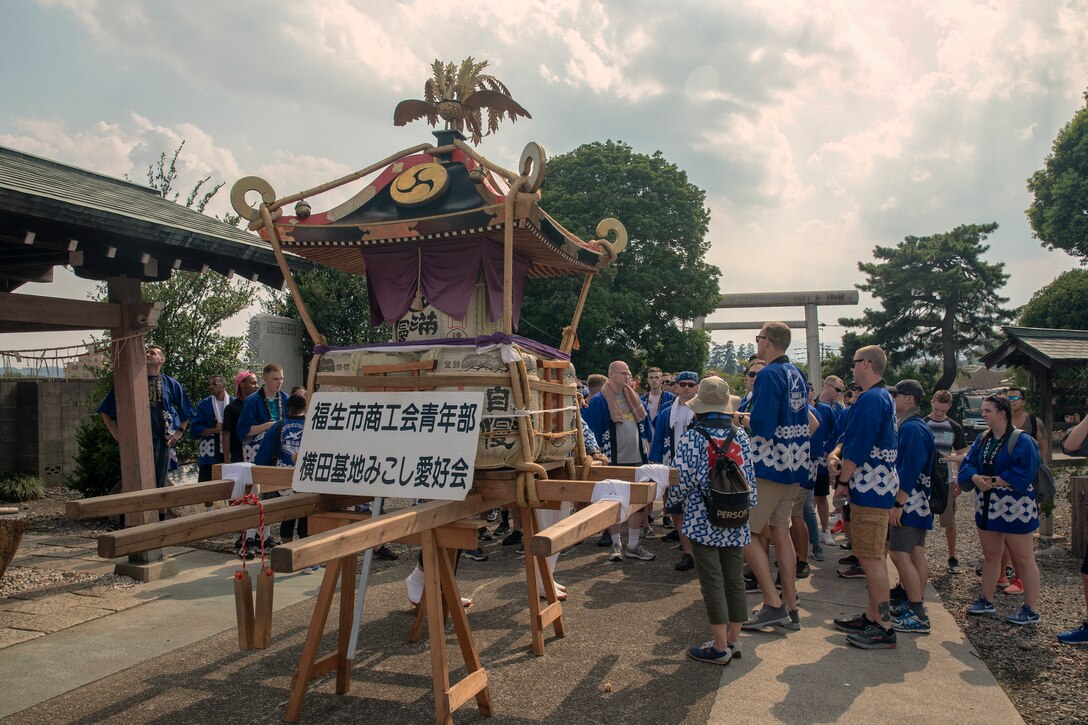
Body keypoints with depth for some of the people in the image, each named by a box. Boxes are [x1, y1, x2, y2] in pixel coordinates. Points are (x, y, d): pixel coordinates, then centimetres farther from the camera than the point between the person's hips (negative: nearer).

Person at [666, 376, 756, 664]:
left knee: (712, 582, 2)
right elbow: (750, 478, 6)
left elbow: (683, 482, -12)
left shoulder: (690, 439, -12)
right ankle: (733, 640, 24)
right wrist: (749, 504, 21)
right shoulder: (740, 436, 2)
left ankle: (720, 647, 9)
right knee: (734, 579, 13)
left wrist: (669, 500, 7)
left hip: (703, 523, -5)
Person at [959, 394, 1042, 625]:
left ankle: (1032, 610, 9)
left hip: (1014, 508, -7)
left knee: (1023, 559, 0)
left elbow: (1023, 472, -21)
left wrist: (993, 481, -22)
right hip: (987, 507, 7)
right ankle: (987, 601, 26)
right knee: (990, 555, 15)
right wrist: (976, 478, -16)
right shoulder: (982, 439, 9)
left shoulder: (1022, 441, -12)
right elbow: (969, 464, 4)